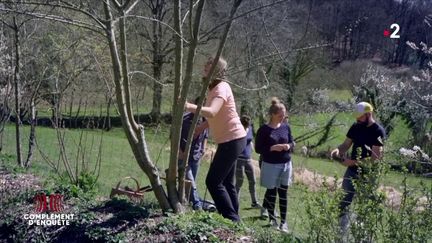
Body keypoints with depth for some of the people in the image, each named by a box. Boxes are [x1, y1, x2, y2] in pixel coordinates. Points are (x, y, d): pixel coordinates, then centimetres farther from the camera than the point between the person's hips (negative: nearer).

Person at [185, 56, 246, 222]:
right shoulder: (213, 88, 14)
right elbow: (213, 117, 20)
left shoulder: (221, 88, -17)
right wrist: (198, 129, 10)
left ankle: (232, 218, -3)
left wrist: (190, 107, -48)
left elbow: (212, 112, -36)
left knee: (213, 181, -9)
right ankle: (234, 218, 25)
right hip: (230, 140, 10)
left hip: (232, 140, -10)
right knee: (226, 182, 16)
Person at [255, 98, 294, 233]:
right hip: (270, 166, -3)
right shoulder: (264, 129, -10)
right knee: (271, 192, 7)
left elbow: (292, 142, 12)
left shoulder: (286, 127, 2)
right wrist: (272, 148, -21)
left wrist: (289, 146, -11)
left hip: (286, 165, 4)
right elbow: (258, 148, -8)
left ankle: (283, 222, 14)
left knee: (283, 193, 7)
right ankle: (272, 219, 22)